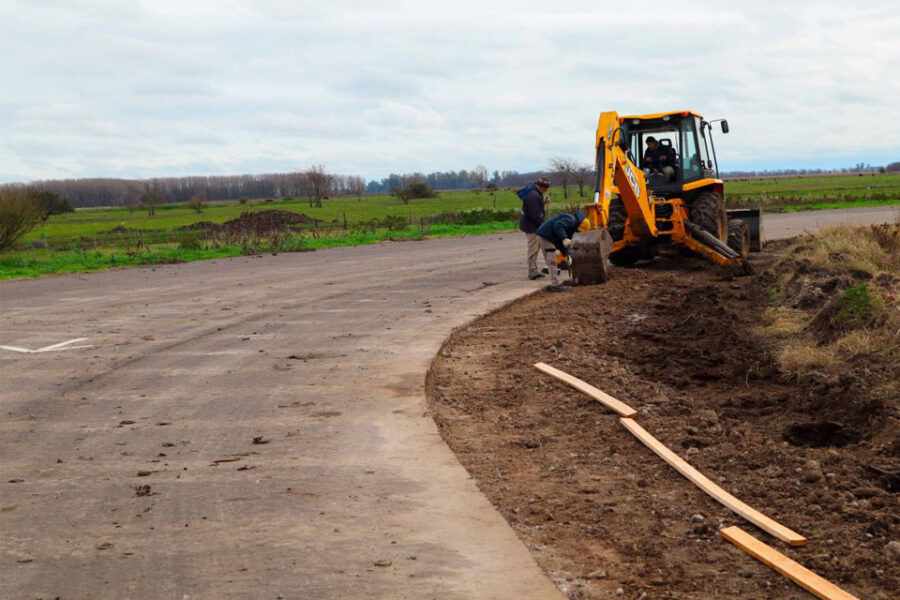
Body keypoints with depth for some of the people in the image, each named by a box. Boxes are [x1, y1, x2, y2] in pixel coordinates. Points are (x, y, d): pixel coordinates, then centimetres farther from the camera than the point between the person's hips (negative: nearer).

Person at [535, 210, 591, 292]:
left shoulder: (572, 224, 19)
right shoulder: (570, 220, -13)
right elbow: (558, 225, -30)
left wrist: (566, 254, 22)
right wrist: (564, 239, -38)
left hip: (543, 236, 11)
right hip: (546, 236, -11)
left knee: (551, 262, 17)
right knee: (552, 262, -7)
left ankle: (555, 284, 24)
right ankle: (555, 285, -5)